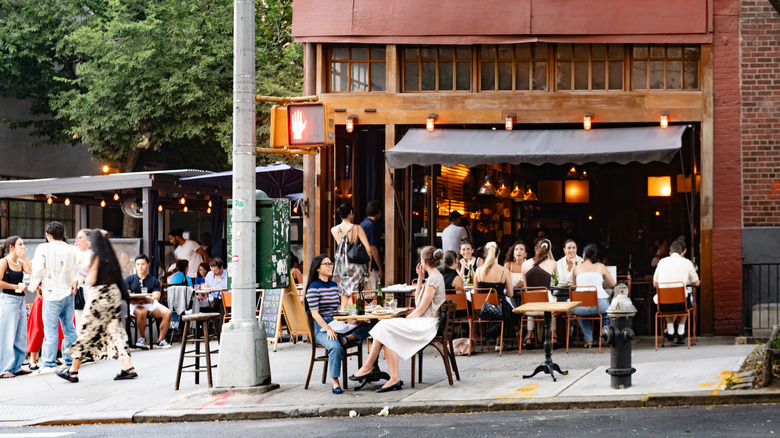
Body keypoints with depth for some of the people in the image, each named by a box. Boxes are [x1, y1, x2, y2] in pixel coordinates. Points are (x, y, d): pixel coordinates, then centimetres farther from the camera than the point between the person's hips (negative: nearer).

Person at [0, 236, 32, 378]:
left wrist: (26, 258, -5)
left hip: (20, 301, 7)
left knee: (21, 336, 9)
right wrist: (16, 286, -12)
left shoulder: (21, 263, 12)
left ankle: (16, 367, 17)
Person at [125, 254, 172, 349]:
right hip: (136, 305, -2)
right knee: (142, 312, -38)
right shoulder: (129, 279, 12)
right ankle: (142, 338, -17)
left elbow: (156, 297, 0)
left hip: (151, 305, 2)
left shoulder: (154, 280, 14)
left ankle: (161, 340, -14)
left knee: (167, 313, -25)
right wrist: (141, 300, -19)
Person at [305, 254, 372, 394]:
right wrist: (328, 329, -22)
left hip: (338, 324, 7)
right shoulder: (313, 288, -4)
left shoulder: (334, 285, 18)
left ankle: (348, 338, -29)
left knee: (368, 325, -10)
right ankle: (335, 381, -30)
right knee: (336, 347, -37)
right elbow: (315, 313, -11)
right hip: (322, 327, -7)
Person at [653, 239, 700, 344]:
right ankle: (680, 333, 31)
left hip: (663, 306, 1)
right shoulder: (686, 262, 2)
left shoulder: (662, 261, 6)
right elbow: (696, 283, 13)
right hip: (680, 303, -1)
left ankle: (670, 331, 33)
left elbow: (655, 284, 16)